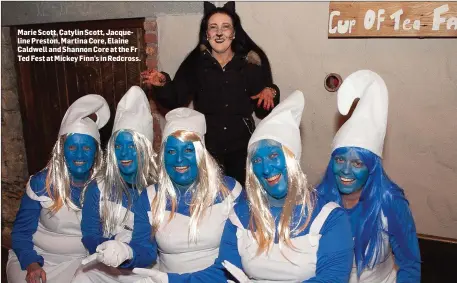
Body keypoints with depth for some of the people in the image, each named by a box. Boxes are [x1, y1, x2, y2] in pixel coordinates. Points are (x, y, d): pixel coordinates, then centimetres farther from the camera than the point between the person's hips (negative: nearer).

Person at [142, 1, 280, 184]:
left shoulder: (250, 64, 2)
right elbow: (176, 101, -5)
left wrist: (270, 92, -14)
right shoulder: (195, 63, 1)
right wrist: (162, 85, -22)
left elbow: (263, 111, 4)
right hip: (205, 147, 0)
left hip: (241, 148, 1)